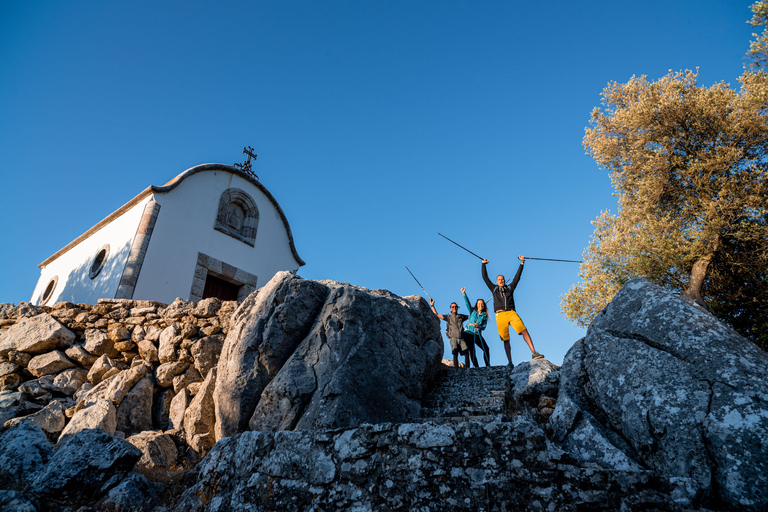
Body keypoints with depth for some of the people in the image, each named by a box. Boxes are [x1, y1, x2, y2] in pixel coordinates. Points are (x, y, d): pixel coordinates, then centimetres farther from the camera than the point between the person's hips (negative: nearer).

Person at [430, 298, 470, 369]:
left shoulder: (461, 316, 22)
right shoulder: (448, 317, 16)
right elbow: (436, 314, 11)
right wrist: (432, 305, 6)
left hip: (461, 338, 2)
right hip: (453, 338, -2)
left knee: (467, 354, -13)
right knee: (455, 354, -19)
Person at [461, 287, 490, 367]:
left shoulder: (485, 315, 10)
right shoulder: (473, 311, 8)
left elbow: (484, 327, 2)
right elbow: (467, 303, -3)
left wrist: (479, 326, -20)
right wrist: (464, 293, -14)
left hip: (478, 335, 2)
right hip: (468, 333, -2)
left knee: (486, 349, -9)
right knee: (472, 351, -7)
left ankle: (488, 366, -1)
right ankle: (476, 367, -1)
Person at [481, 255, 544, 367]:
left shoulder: (510, 288, 22)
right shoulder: (494, 289, 21)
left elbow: (517, 276, 21)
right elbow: (485, 277, 23)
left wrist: (522, 263, 19)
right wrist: (484, 265, 24)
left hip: (511, 313, 0)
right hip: (500, 315, 0)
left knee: (524, 330, -19)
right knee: (505, 340, -2)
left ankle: (534, 352, -23)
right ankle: (510, 363, 0)